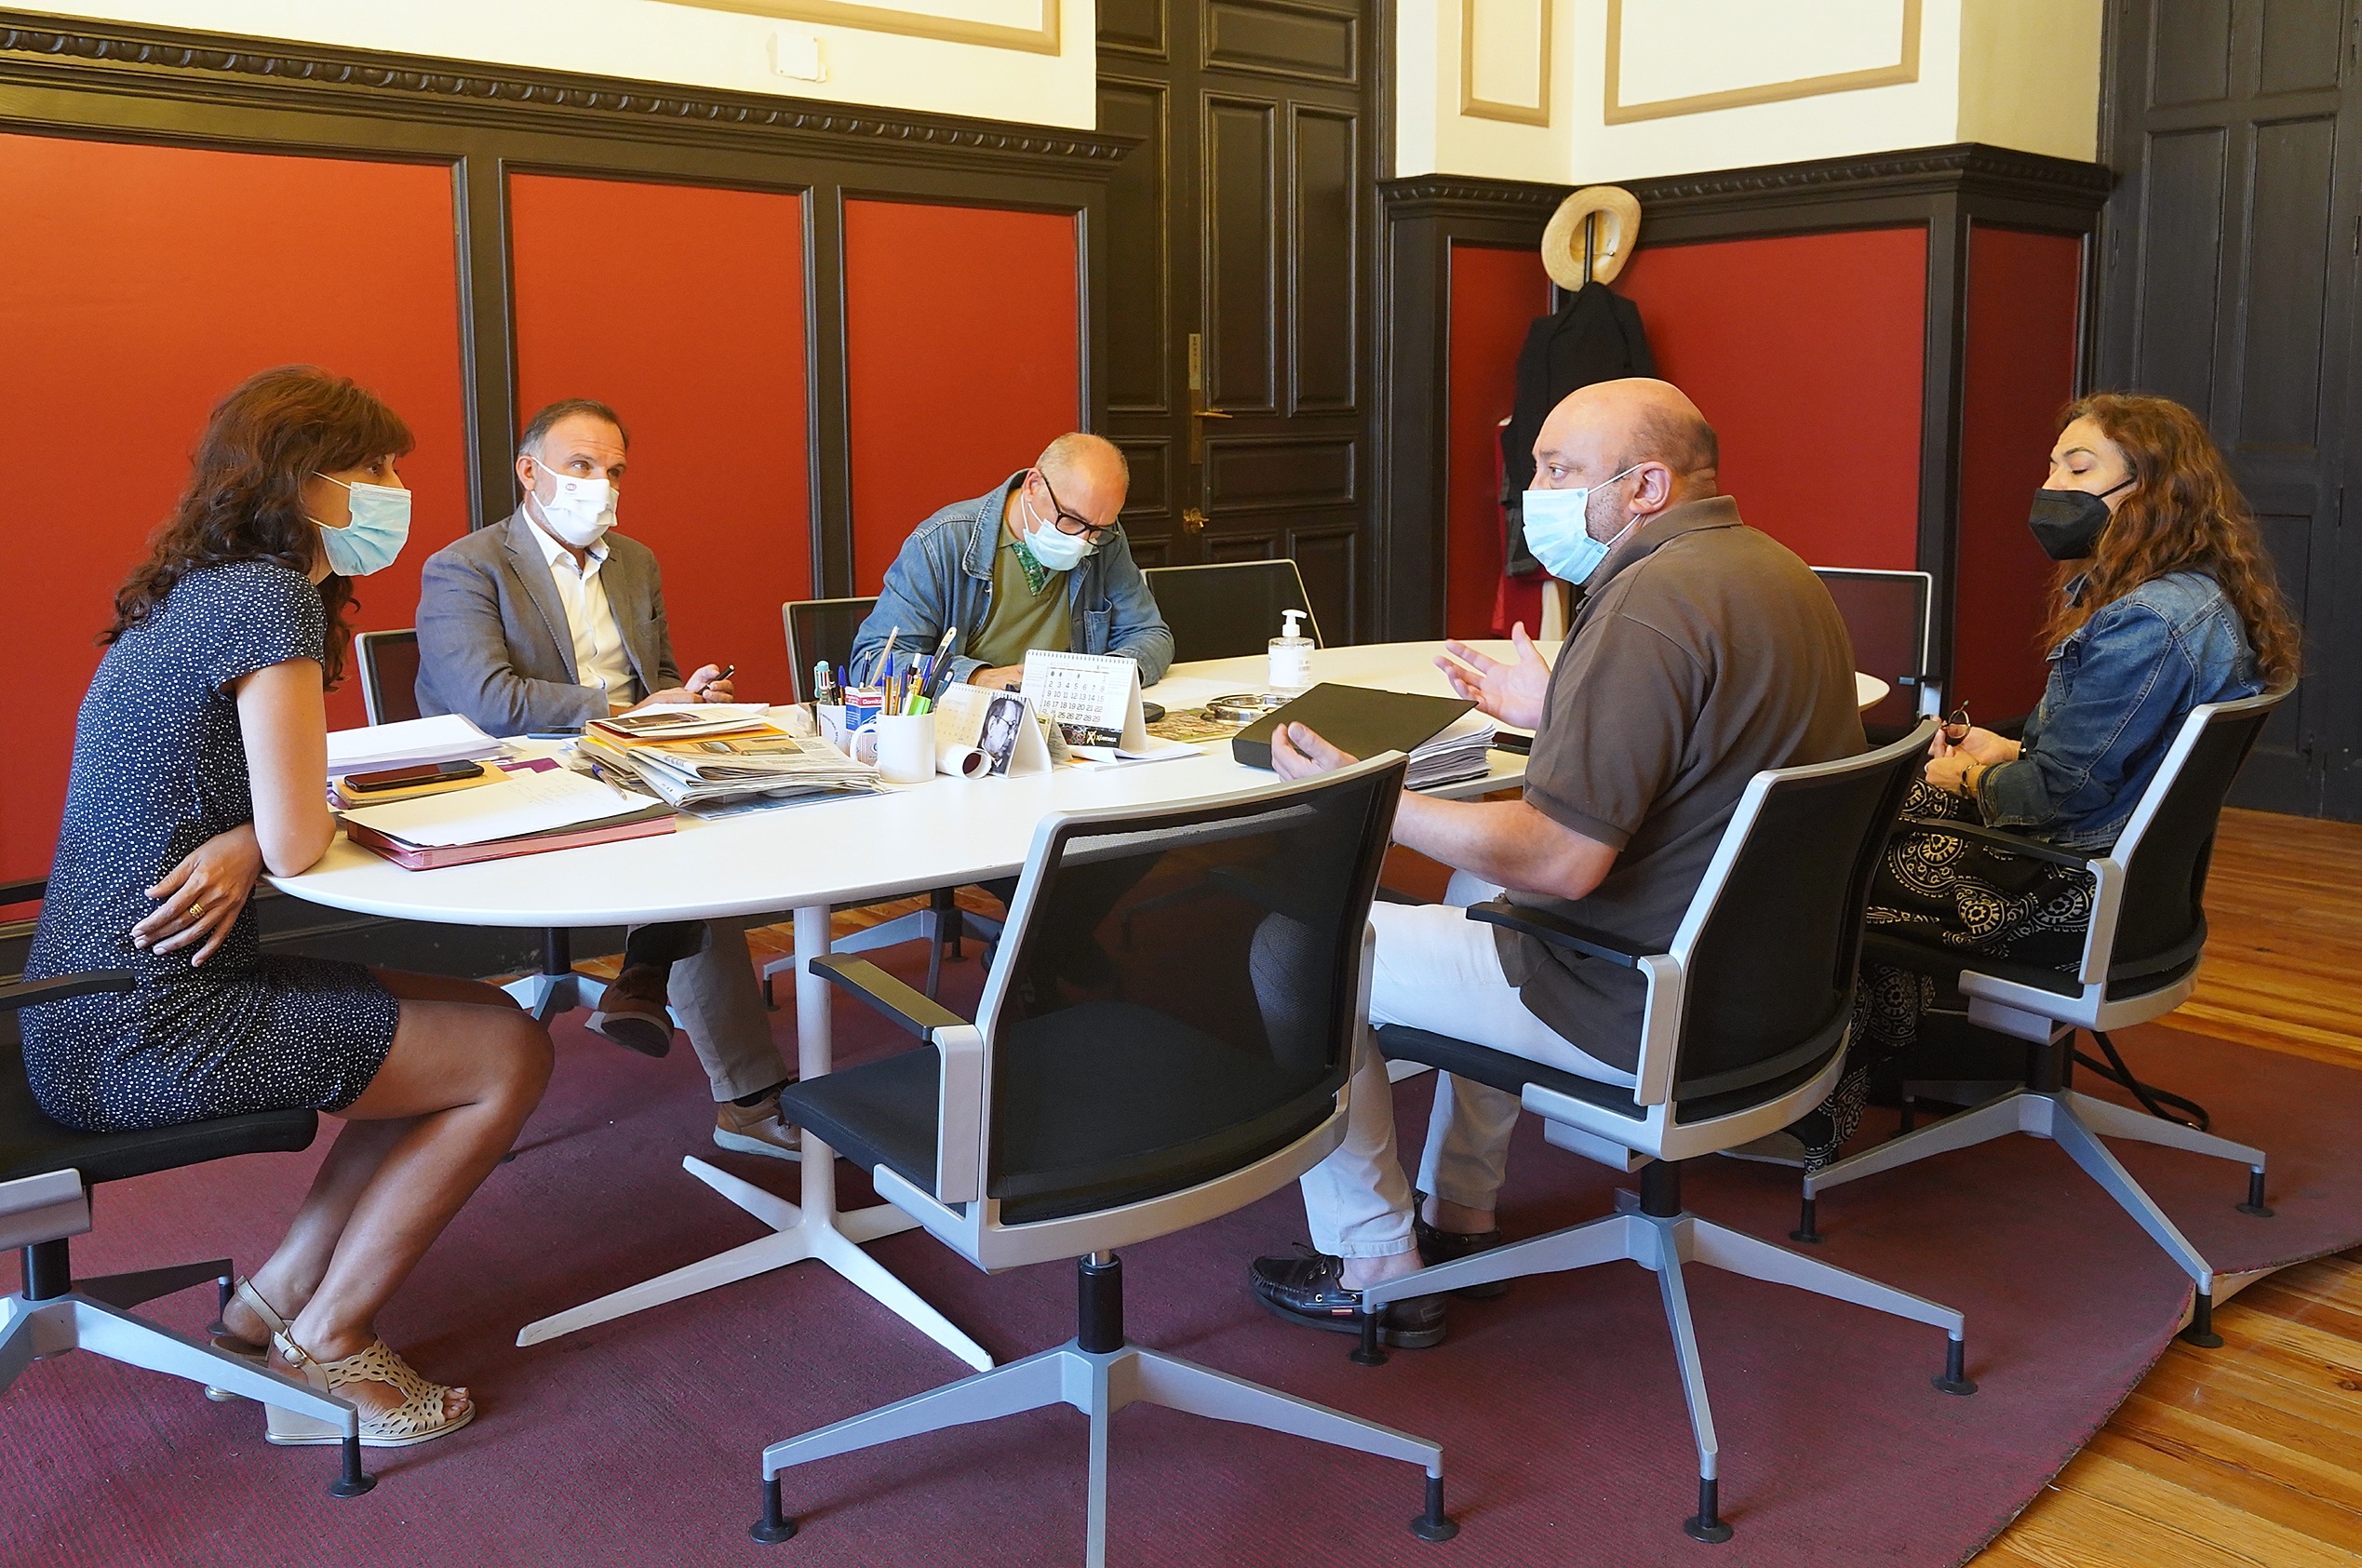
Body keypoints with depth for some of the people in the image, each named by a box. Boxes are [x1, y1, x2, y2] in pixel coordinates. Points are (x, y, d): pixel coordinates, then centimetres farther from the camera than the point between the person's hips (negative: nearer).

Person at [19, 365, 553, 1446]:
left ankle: (272, 1305, 17)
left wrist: (242, 844, -9)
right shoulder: (270, 597, -17)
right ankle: (322, 1351, 8)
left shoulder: (196, 593, 14)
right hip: (148, 1033, -10)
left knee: (469, 1026, 14)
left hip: (92, 1018, 10)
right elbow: (296, 840, -20)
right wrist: (254, 845, 1)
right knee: (510, 1051, -4)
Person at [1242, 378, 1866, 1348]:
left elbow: (1558, 860, -27)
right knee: (1480, 879, 33)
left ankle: (1379, 1267, 11)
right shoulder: (1769, 569, 8)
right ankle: (1461, 1217, 34)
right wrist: (1559, 716, 20)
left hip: (1642, 1012, -10)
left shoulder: (1651, 603, -24)